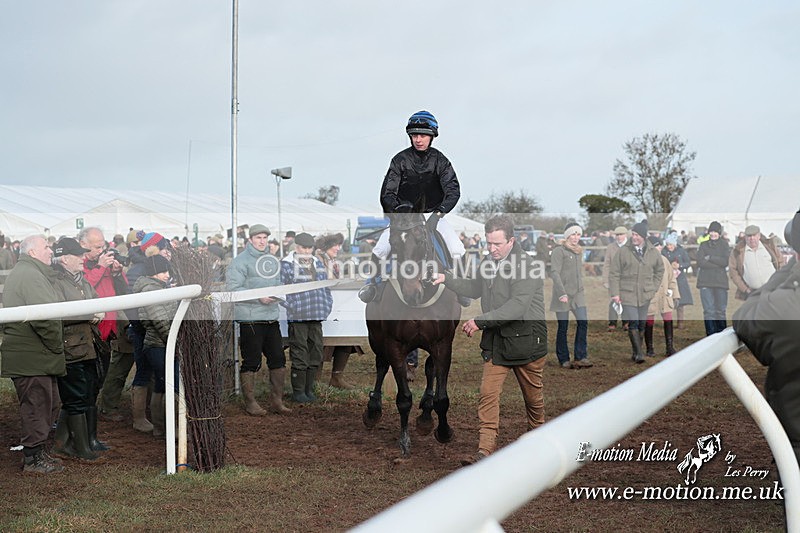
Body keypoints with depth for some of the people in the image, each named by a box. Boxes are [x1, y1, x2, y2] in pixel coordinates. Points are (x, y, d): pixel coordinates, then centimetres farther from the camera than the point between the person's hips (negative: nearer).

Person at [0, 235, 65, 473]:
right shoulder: (31, 275, -16)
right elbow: (44, 316, -25)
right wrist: (57, 346, -13)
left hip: (25, 353, 11)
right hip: (33, 356, -11)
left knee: (49, 406, 17)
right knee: (37, 407, -2)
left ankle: (36, 453, 25)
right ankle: (34, 459, 6)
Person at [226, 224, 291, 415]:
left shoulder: (271, 259, 16)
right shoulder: (240, 261, -7)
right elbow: (234, 289, -15)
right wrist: (259, 298, -21)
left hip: (272, 318, 7)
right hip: (250, 319, -7)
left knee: (278, 359, 7)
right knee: (251, 363, 0)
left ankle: (276, 401, 17)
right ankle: (250, 403, 10)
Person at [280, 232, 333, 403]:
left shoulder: (317, 264, 17)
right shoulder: (286, 265, -3)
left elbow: (326, 286, 23)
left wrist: (327, 306, 13)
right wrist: (289, 307, -11)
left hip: (316, 317, 6)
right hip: (297, 318, -6)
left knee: (315, 353, 8)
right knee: (299, 354, -5)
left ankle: (309, 388, 19)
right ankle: (298, 391, 4)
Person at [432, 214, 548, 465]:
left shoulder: (527, 265, -19)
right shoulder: (489, 262, 7)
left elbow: (517, 307, -28)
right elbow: (476, 288, 25)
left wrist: (480, 321, -27)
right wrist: (447, 279, 12)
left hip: (525, 339, -6)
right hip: (495, 340, 6)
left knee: (532, 395, 12)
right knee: (488, 393, -7)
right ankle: (485, 449, -8)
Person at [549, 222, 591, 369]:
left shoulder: (579, 252, 16)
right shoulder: (559, 251, -8)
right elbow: (554, 273, -15)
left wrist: (581, 289, 18)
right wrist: (562, 293, -22)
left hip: (578, 294, 6)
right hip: (563, 295, -6)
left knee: (583, 322, -6)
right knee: (563, 327, 1)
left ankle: (581, 357, -1)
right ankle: (563, 360, 11)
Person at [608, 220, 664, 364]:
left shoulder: (653, 252, 4)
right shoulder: (623, 251, -5)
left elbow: (659, 270, 21)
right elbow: (614, 273, -2)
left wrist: (653, 288, 11)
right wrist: (615, 293, -8)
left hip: (645, 296, 3)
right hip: (627, 295, -3)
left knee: (642, 324, 8)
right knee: (633, 323, -13)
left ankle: (635, 353, 20)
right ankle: (638, 353, -10)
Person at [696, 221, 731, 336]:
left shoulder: (724, 244, 11)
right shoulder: (703, 245, 11)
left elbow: (725, 262, -3)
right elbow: (700, 262, -3)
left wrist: (710, 258, -6)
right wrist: (718, 264, -6)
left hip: (721, 281, 0)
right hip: (705, 282, 0)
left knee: (721, 310, 0)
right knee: (709, 310, -6)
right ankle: (711, 334, -5)